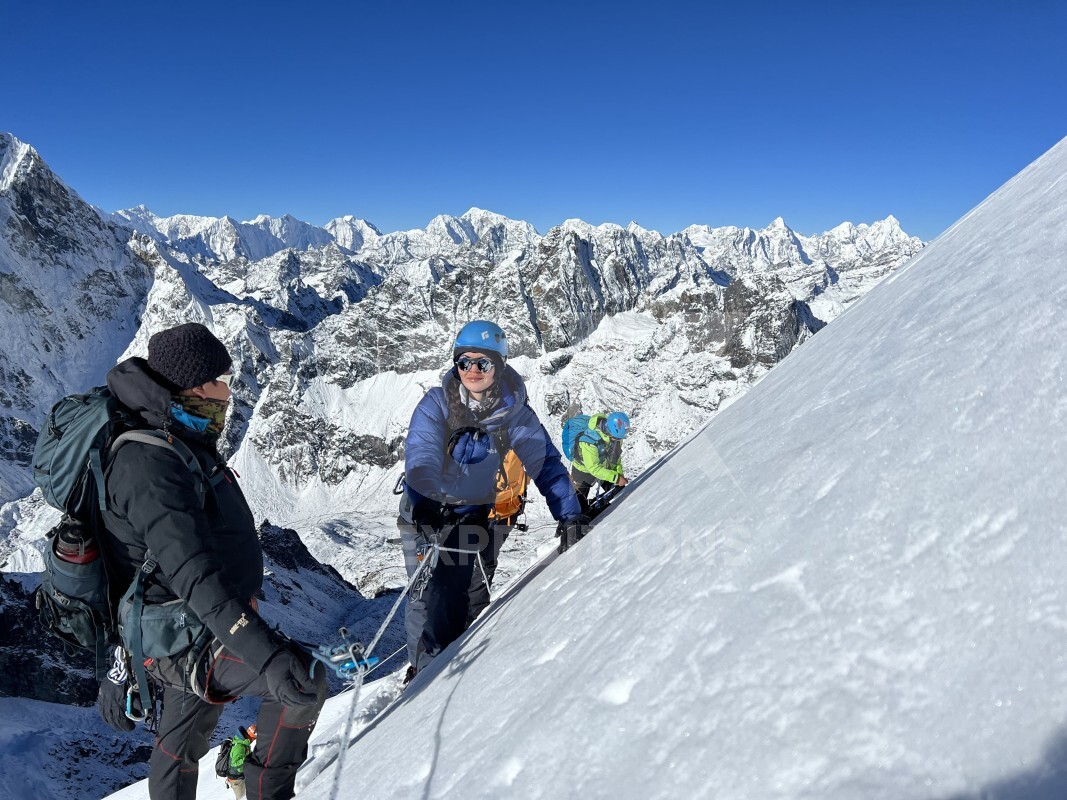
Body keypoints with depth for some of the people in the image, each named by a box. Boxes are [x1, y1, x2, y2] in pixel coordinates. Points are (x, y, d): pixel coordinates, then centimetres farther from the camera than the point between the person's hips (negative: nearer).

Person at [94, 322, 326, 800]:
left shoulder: (178, 446, 9)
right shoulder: (150, 462, -25)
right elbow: (194, 575, -36)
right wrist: (264, 651, -42)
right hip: (184, 644, -10)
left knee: (183, 742, 24)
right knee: (306, 681, -13)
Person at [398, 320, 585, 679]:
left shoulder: (515, 413, -11)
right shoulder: (436, 404, -15)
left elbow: (546, 463, -13)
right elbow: (420, 459, -27)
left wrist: (570, 515, -24)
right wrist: (422, 506, -45)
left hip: (474, 512, 0)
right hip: (424, 511, 0)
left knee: (450, 590, -16)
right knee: (422, 592, 2)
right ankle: (419, 666, 25)